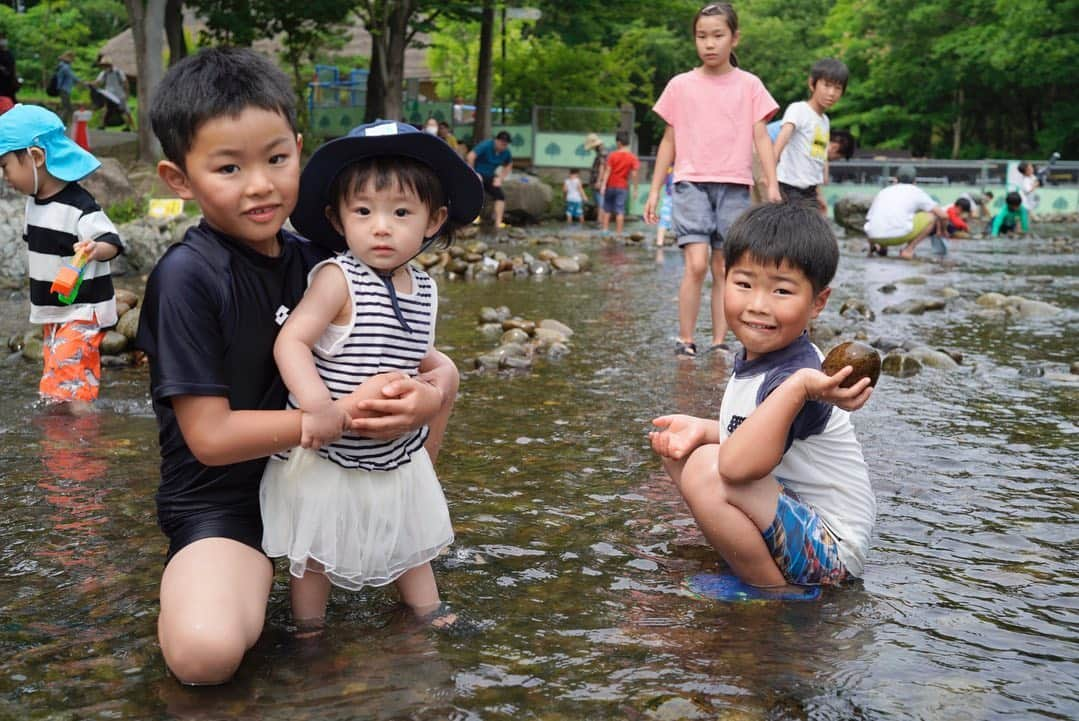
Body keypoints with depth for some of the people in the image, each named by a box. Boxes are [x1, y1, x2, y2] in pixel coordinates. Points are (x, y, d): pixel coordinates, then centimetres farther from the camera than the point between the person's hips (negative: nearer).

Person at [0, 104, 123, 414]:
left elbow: (111, 242, -25)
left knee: (66, 387, -15)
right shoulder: (34, 203, 8)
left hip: (82, 313, -9)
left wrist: (94, 249, -48)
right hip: (51, 313, 9)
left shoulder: (79, 206, -20)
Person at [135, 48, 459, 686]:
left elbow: (429, 364, 3)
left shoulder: (315, 261, -1)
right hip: (222, 499, -6)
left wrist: (431, 394, -21)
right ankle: (255, 573, 2)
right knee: (206, 653, -32)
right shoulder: (186, 276, -18)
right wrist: (345, 415, -25)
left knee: (436, 375, -2)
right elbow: (210, 436, -20)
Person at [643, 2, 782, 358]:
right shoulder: (680, 85, 7)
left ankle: (719, 343, 10)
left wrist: (772, 184, -7)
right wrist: (654, 190, 9)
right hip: (691, 183, -1)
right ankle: (685, 341, -6)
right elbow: (669, 140, 11)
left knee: (724, 268, 3)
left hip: (734, 186, 1)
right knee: (696, 263, -15)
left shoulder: (749, 85, 6)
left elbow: (761, 137, 4)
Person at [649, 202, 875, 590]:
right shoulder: (755, 355, 2)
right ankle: (737, 552, 11)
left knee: (707, 470, -31)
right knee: (677, 446, 13)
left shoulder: (797, 375, -27)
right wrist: (702, 429, 0)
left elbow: (737, 464, -41)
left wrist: (797, 387, -47)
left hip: (830, 553, -10)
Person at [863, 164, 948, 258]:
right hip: (899, 235, -4)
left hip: (875, 238, 5)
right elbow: (943, 215, 18)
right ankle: (908, 250, 8)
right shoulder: (917, 192, 18)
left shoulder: (884, 192, 27)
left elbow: (868, 220, 33)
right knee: (932, 216, 19)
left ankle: (879, 246, 13)